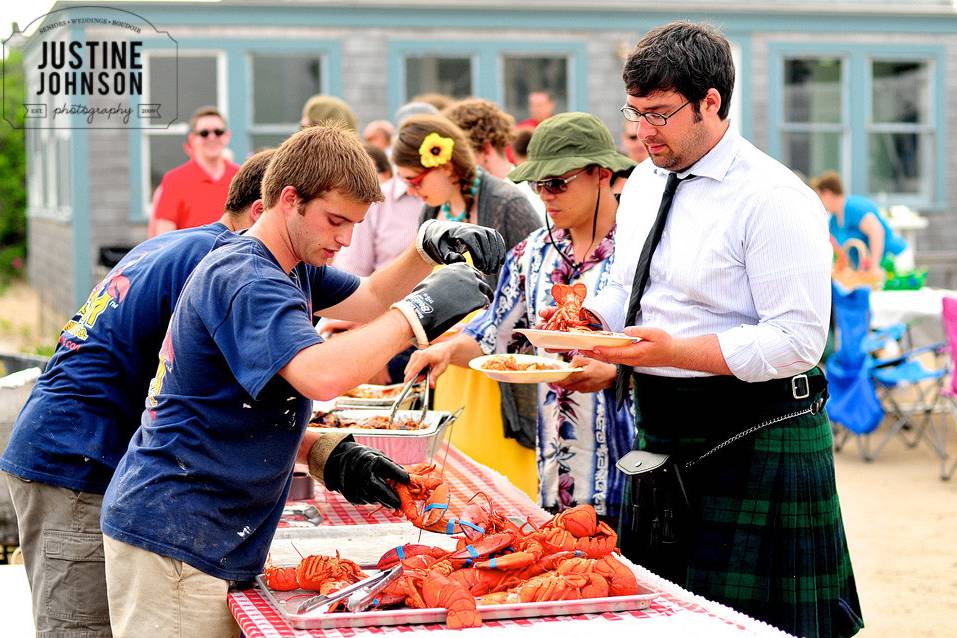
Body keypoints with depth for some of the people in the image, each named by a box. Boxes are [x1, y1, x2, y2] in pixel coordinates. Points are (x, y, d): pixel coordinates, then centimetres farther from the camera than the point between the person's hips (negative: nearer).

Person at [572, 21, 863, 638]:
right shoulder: (645, 182, 11)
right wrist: (588, 318, 0)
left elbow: (798, 340, -21)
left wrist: (674, 350, -26)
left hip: (754, 442, -8)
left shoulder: (774, 199, -16)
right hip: (662, 435, 8)